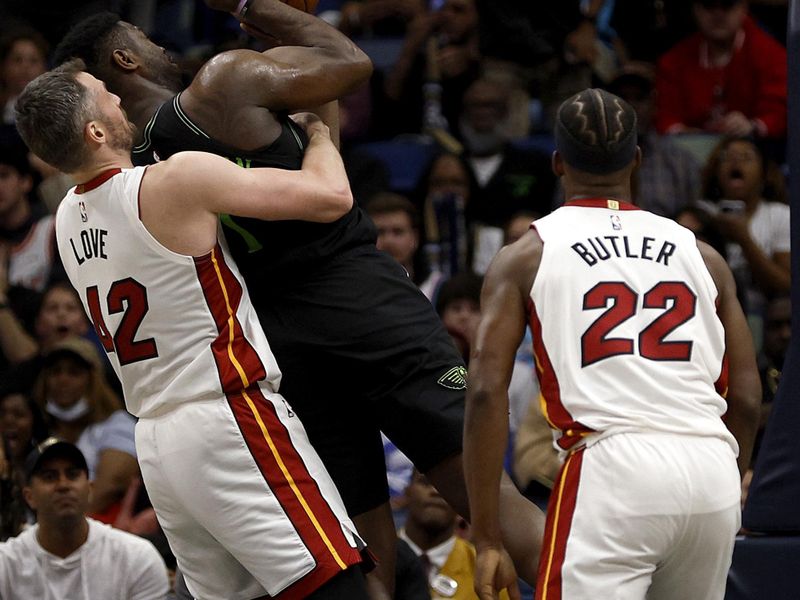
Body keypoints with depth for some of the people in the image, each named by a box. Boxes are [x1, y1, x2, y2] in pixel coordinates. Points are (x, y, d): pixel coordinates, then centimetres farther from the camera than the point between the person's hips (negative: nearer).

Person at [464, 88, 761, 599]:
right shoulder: (702, 256, 20)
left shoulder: (526, 257, 11)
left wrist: (488, 539, 1)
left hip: (611, 467, -4)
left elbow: (486, 393, 1)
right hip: (713, 469, 4)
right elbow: (747, 400, 17)